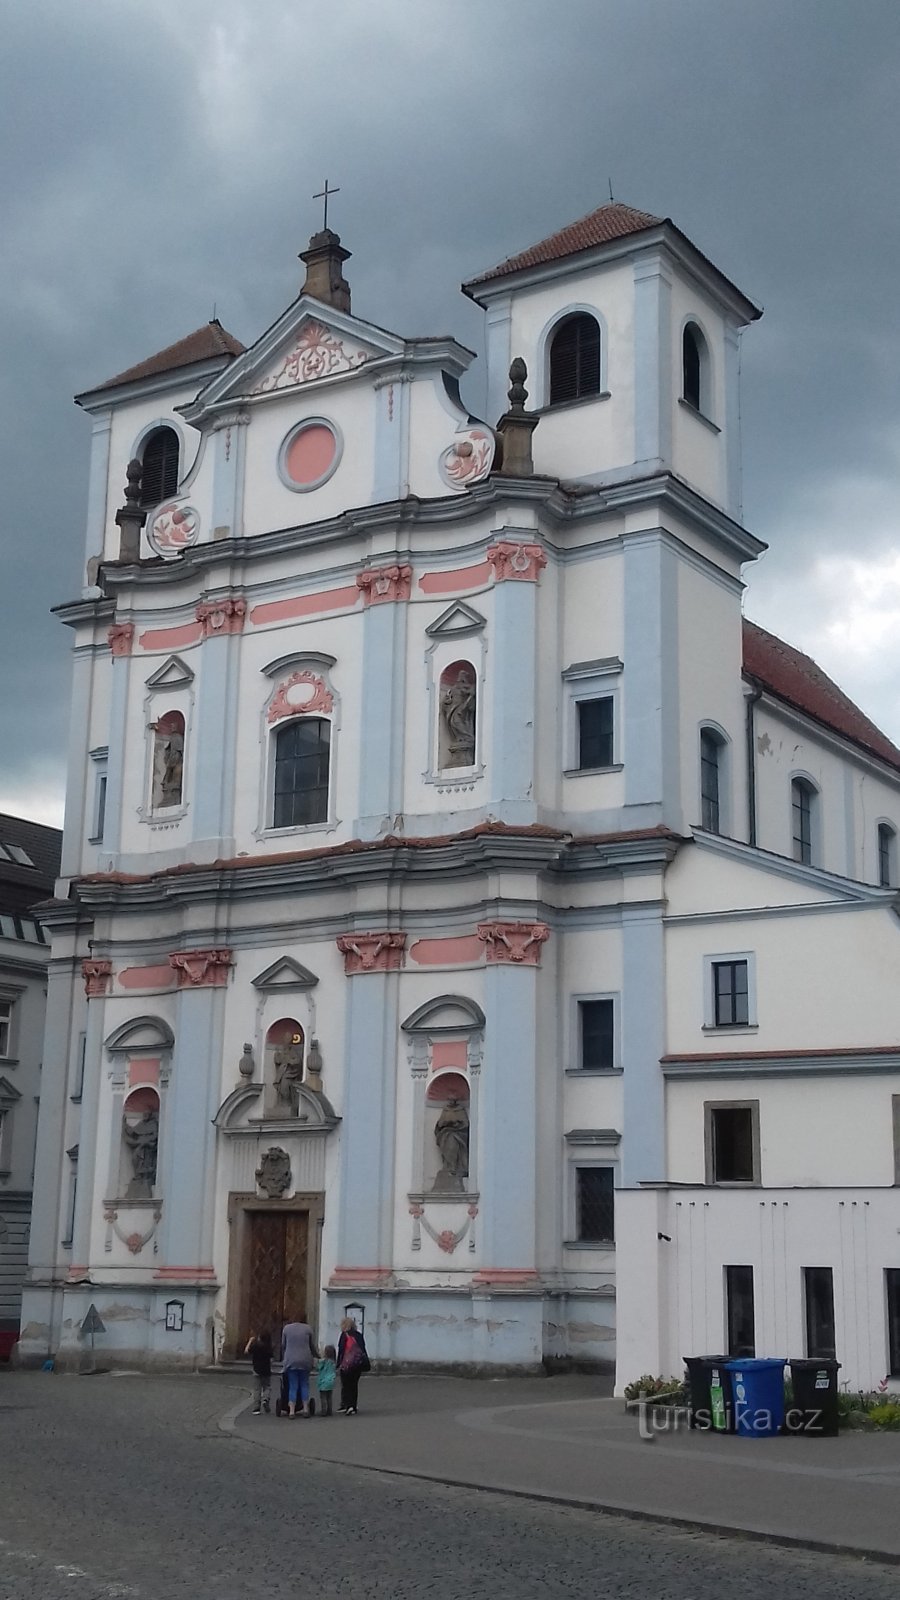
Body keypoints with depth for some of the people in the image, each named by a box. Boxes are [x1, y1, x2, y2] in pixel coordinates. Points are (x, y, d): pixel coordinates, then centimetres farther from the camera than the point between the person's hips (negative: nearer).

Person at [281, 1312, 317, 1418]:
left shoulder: (286, 1328, 5)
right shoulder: (307, 1328, 1)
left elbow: (283, 1345, 10)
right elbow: (312, 1345, 8)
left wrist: (283, 1359, 22)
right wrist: (317, 1355, 25)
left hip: (290, 1361, 1)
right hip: (305, 1361, -1)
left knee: (293, 1386, 3)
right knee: (304, 1385, 10)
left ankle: (291, 1411, -2)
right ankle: (305, 1409, 10)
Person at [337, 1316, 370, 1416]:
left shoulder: (344, 1335, -4)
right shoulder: (359, 1335, 10)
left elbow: (341, 1350, -7)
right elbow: (363, 1349, 11)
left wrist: (339, 1364, -4)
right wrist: (367, 1364, 15)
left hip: (347, 1363, -5)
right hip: (359, 1363, 5)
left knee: (346, 1385, 2)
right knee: (354, 1385, 13)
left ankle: (347, 1405, -15)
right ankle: (353, 1408, 14)